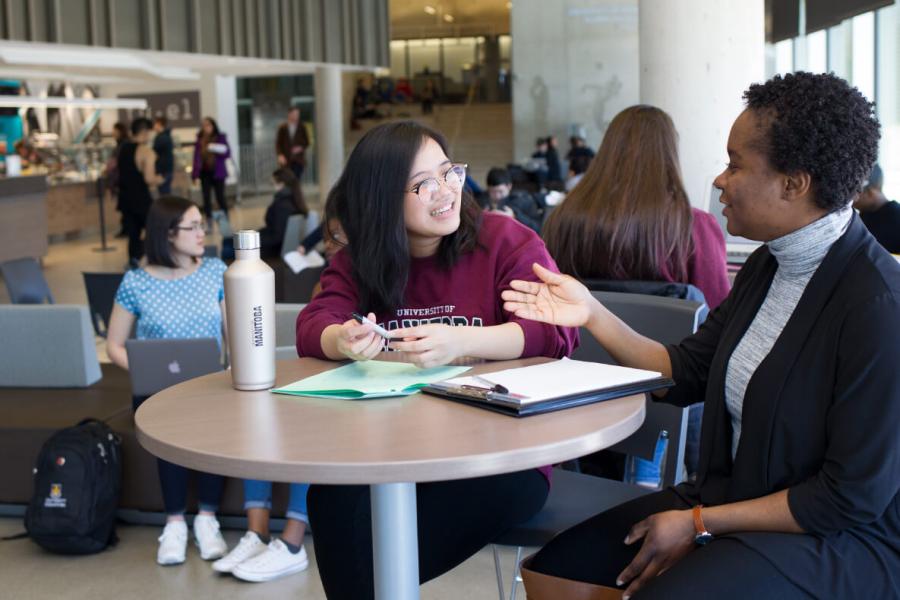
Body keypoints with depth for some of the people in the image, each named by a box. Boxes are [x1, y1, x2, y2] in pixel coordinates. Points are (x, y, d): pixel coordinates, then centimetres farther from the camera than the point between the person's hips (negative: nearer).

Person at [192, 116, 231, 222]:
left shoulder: (220, 138, -2)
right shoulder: (199, 140, 5)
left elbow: (228, 154, -7)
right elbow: (196, 158, 5)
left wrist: (215, 149, -24)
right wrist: (195, 174, -1)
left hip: (217, 173, -3)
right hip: (205, 173, 3)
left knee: (220, 198, -1)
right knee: (206, 198, 5)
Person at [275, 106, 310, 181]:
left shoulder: (302, 127, 2)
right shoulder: (282, 128, 1)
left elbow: (307, 142, 9)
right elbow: (278, 143, 2)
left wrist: (301, 148, -12)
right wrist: (280, 155, -13)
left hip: (298, 160, 0)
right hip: (286, 160, 0)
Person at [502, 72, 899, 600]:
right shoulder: (768, 266, 5)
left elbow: (855, 497, -20)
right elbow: (685, 373, 11)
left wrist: (700, 523, -17)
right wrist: (592, 314, 3)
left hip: (841, 538, -7)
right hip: (735, 494, 7)